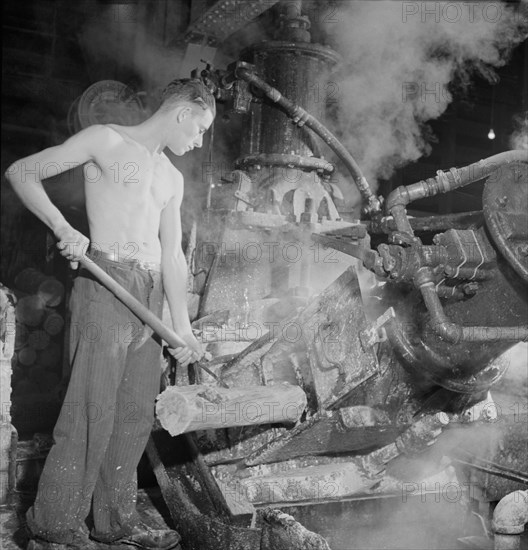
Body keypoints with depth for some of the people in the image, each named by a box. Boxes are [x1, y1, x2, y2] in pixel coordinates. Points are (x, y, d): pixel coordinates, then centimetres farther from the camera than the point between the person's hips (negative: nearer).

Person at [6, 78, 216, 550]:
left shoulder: (173, 179, 21)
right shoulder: (106, 140, 3)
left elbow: (172, 254, 15)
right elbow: (22, 172, 0)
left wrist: (181, 326, 7)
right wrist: (63, 228, -17)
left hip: (152, 294, 7)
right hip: (106, 281, -7)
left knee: (137, 412, 8)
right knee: (93, 408, -8)